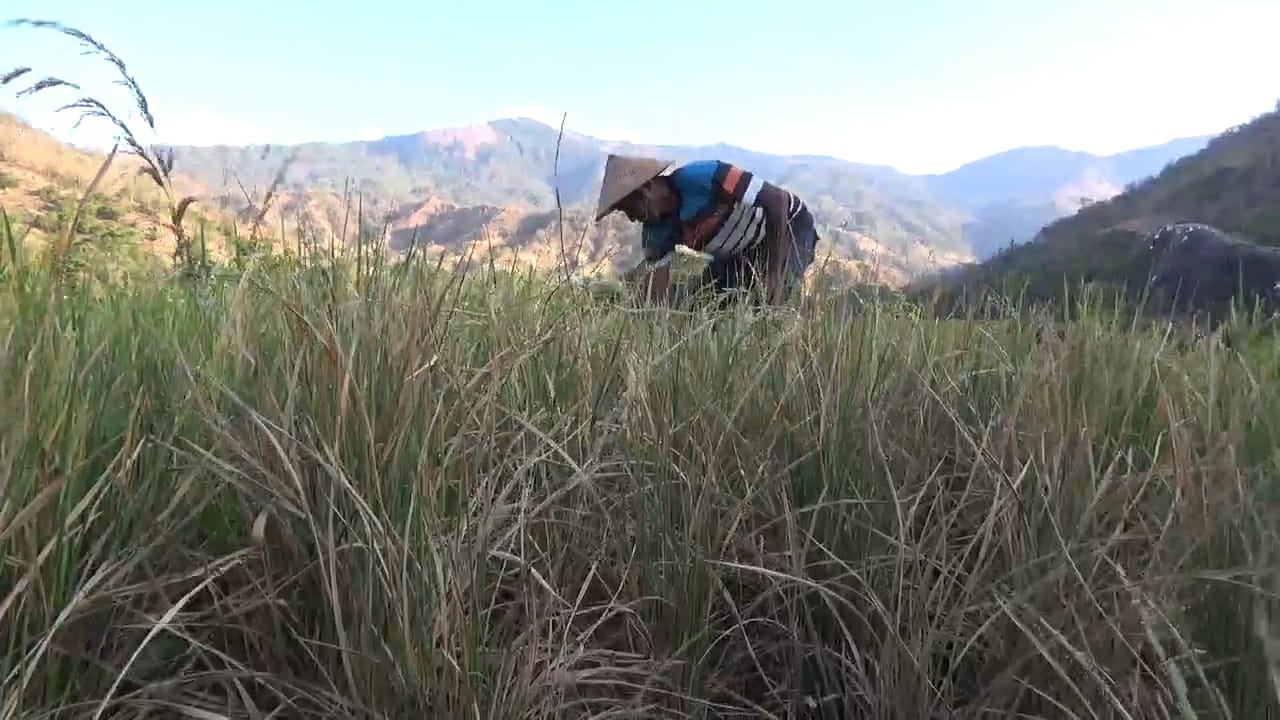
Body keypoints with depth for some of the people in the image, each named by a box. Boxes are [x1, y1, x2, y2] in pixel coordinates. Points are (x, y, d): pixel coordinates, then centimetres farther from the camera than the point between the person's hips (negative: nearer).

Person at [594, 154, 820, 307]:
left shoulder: (698, 178, -33)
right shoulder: (655, 231, -12)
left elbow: (777, 199, -33)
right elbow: (657, 295, -9)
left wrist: (775, 275, -34)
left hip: (791, 226, -7)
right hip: (740, 250, 7)